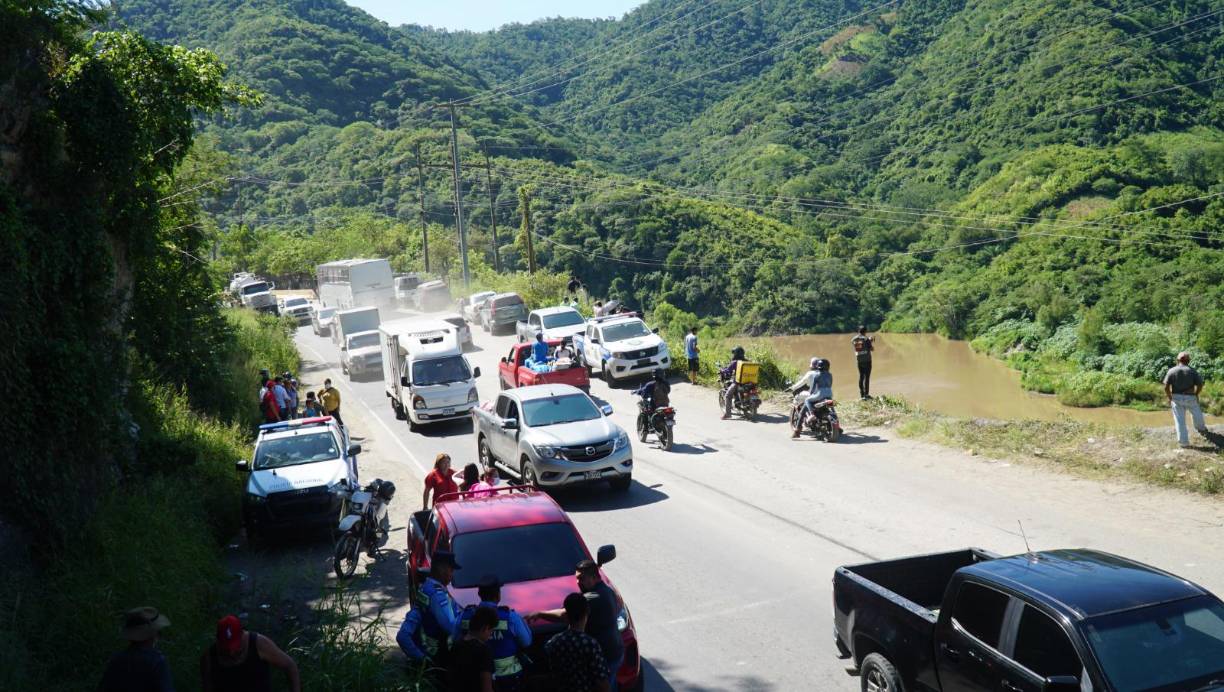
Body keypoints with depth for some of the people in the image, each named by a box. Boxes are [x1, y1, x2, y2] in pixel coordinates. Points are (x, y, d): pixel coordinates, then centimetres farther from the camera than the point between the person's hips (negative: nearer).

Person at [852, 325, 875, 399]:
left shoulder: (854, 340, 5)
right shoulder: (866, 339, -10)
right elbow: (872, 349, -8)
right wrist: (872, 342, 12)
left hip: (859, 361, 5)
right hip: (867, 360, -5)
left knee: (861, 377, 10)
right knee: (867, 377, -2)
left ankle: (862, 394, 10)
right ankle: (866, 394, -5)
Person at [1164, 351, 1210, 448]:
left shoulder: (1171, 371, -6)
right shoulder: (1192, 371, -7)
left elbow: (1166, 386, -9)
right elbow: (1200, 385, -9)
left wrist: (1169, 397, 4)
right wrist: (1195, 394, 8)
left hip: (1176, 398, 0)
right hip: (1190, 398, 0)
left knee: (1180, 420, 6)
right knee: (1196, 413, 28)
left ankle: (1183, 441, 7)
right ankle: (1202, 429, 51)